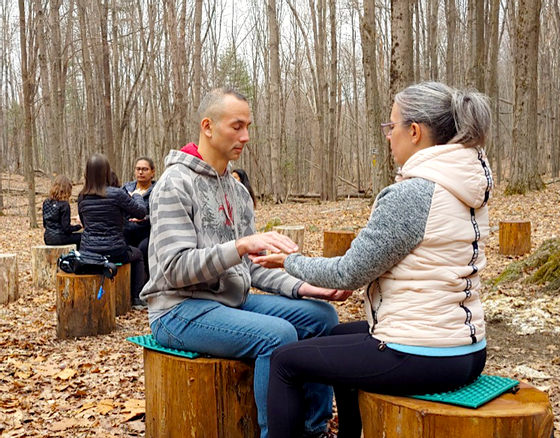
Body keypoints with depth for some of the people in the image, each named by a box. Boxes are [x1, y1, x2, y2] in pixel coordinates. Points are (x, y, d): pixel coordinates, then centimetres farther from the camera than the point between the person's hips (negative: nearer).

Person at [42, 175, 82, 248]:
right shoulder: (64, 205, -17)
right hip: (59, 239, -8)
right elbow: (66, 228, -18)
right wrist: (79, 226, -3)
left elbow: (45, 224, 13)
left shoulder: (46, 202, 4)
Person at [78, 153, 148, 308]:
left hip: (87, 253, 4)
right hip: (113, 253, -4)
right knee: (137, 254, 27)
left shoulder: (82, 197, 0)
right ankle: (135, 297, 22)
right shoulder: (116, 194, -16)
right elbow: (141, 212, -5)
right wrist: (137, 196, 15)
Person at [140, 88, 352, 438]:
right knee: (278, 334, -30)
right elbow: (175, 269, -21)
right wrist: (240, 245, -32)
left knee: (322, 315, -4)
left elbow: (252, 265, 11)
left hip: (232, 302, 8)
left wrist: (303, 287, -4)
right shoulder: (176, 185, -12)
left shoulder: (237, 190, 12)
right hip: (181, 310, -8)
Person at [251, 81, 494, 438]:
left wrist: (291, 262, 0)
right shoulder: (471, 188, 5)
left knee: (285, 361, 6)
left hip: (421, 358, -9)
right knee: (337, 337, 31)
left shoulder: (409, 195, -22)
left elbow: (349, 274, -15)